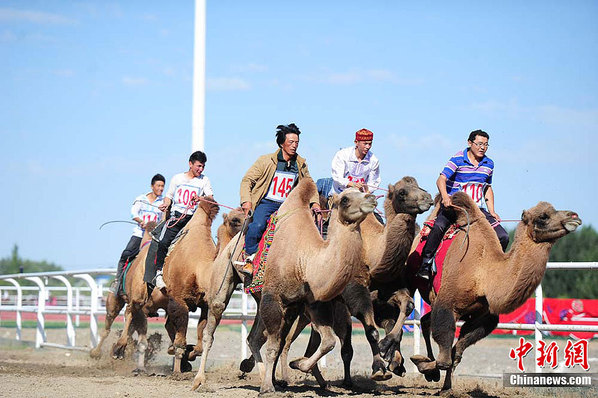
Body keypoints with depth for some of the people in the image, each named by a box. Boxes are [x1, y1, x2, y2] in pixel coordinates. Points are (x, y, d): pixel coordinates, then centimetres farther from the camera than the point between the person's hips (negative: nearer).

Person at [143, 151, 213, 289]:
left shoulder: (204, 180, 11)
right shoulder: (177, 178, 15)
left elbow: (210, 197, -1)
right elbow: (169, 196, 19)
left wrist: (200, 198, -22)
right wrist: (166, 204, -3)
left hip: (194, 218, 0)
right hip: (176, 216, 0)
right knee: (163, 242, -19)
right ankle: (158, 273, -12)